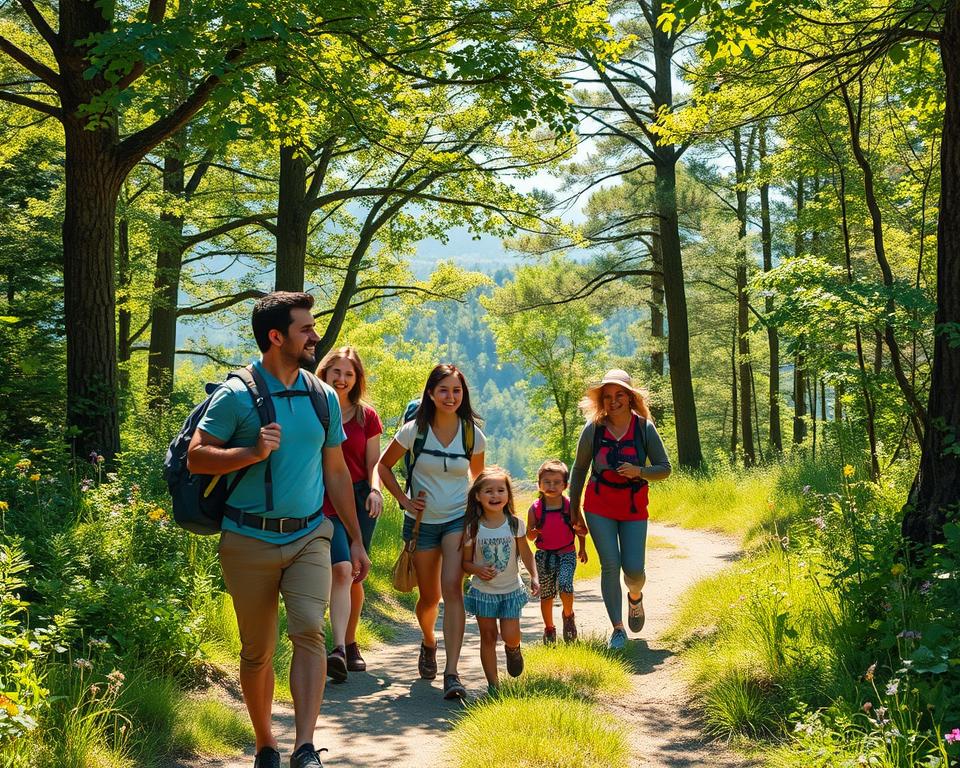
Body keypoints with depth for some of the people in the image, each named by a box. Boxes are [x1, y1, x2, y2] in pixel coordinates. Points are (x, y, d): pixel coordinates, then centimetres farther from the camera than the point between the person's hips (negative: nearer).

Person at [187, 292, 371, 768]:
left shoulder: (323, 397, 8)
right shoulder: (237, 396, -6)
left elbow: (337, 472, 15)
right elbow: (196, 458, -8)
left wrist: (356, 540, 15)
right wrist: (254, 452, -22)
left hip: (309, 536, 2)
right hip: (250, 541, -2)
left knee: (309, 631, -17)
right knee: (257, 651, 8)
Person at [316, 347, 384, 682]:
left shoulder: (366, 416, 8)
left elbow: (373, 462, 8)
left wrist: (375, 490, -11)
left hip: (359, 501, 3)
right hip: (324, 502, -3)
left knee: (354, 576, 8)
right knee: (342, 569, -20)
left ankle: (350, 644, 25)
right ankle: (338, 650, -26)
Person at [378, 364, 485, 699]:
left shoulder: (472, 434, -3)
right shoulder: (415, 430, -7)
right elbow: (384, 465, 5)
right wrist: (403, 499, -3)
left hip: (458, 520, 0)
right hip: (422, 521, 0)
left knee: (452, 587, -20)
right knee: (429, 597, 8)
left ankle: (451, 674, -24)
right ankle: (428, 644, 43)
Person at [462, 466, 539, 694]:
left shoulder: (515, 524, -7)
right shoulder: (472, 528, -10)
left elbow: (526, 554, 4)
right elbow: (466, 562, -2)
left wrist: (534, 577, -8)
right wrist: (478, 569, -23)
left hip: (511, 590, 0)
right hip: (483, 591, 0)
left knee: (510, 636, -7)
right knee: (488, 637, 4)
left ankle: (513, 649, 30)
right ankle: (493, 683, 15)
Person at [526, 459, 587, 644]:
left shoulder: (570, 506, -5)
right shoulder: (535, 509, -4)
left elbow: (579, 529, 10)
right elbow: (529, 535, 4)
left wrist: (582, 548, 10)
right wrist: (534, 532, -17)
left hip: (567, 554, -1)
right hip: (544, 555, 1)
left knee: (564, 585, -22)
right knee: (546, 594, 8)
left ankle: (568, 616, 7)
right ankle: (549, 629, 28)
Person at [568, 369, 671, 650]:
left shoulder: (644, 428, -4)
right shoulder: (593, 429, -3)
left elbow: (664, 468, -1)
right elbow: (579, 469, 8)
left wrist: (639, 471, -20)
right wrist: (573, 508, 8)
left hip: (634, 507, 0)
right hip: (599, 506, 0)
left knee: (633, 569, -5)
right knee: (610, 564, -8)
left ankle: (635, 597, 33)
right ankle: (618, 629, 2)